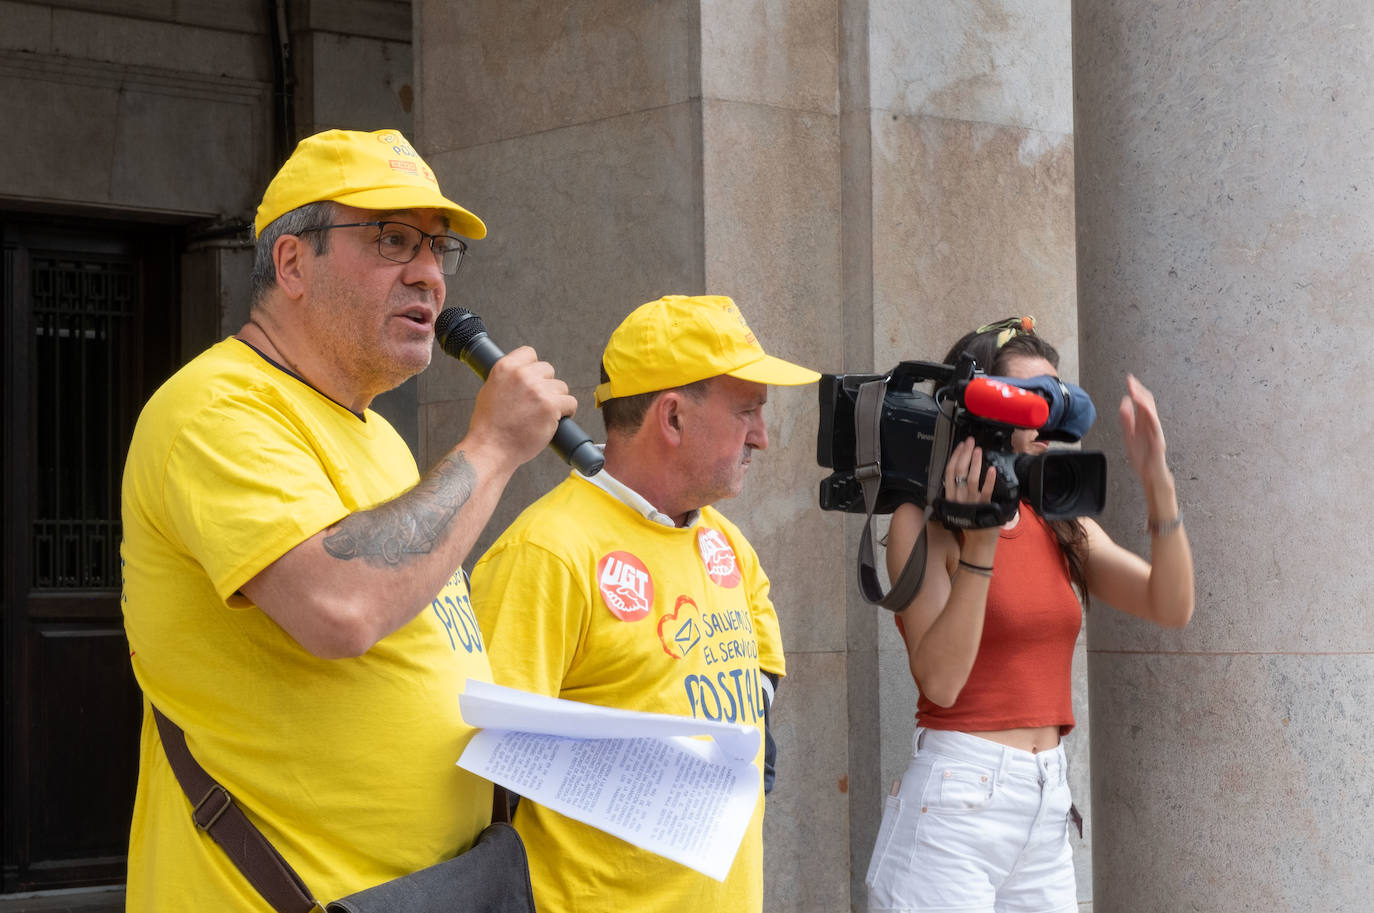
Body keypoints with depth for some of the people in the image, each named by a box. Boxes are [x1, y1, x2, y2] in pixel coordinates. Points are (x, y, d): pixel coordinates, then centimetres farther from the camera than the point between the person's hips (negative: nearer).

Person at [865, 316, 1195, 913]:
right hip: (956, 800, -6)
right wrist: (979, 543, -22)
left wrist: (1157, 481, -9)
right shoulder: (923, 521, -6)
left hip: (1048, 807, 6)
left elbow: (1172, 608, 0)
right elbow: (940, 681, -17)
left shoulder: (1061, 527, 12)